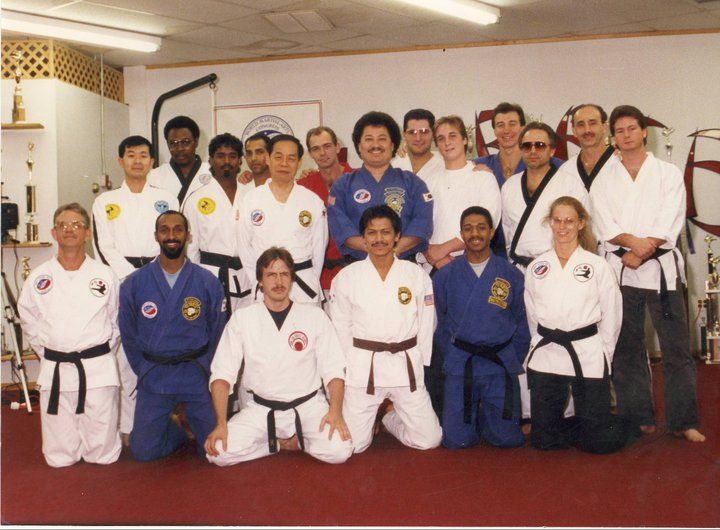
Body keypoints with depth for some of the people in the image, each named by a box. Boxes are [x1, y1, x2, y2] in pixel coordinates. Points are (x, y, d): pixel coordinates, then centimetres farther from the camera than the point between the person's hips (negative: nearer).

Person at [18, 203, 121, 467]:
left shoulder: (104, 275, 0)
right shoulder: (38, 277, 2)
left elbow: (117, 322, 9)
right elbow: (29, 322, 13)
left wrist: (99, 355, 8)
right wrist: (50, 354, 9)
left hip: (98, 368, -1)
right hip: (55, 371, 1)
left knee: (104, 454, 4)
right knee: (59, 458, 6)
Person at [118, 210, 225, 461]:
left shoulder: (208, 282, -3)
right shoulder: (133, 284, -1)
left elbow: (216, 333, 4)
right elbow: (128, 337, 7)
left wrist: (202, 370, 2)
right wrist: (145, 372, 4)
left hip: (196, 376, 0)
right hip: (153, 378, 1)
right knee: (143, 451, 0)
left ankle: (189, 420, 33)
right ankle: (176, 432, 30)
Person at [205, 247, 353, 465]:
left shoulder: (315, 316, -1)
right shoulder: (242, 319, -1)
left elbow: (333, 370, -2)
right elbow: (222, 373, -4)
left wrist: (335, 411, -18)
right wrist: (221, 423, -16)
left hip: (308, 405, -1)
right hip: (261, 409, 1)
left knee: (339, 451, -26)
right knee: (218, 452, -21)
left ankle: (297, 439, 5)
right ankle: (282, 443, 2)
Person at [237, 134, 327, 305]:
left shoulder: (313, 201, 3)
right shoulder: (251, 200, 3)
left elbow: (319, 248, 7)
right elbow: (244, 247, 6)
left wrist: (310, 283, 3)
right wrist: (259, 282, 3)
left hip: (303, 284, 0)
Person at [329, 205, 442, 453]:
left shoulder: (417, 275, 2)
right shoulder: (346, 278, 0)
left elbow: (426, 326, 6)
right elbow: (341, 330, 5)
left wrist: (418, 367, 3)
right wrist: (350, 369, 2)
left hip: (406, 366, 1)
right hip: (363, 367, -1)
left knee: (429, 440, -1)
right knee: (353, 444, -5)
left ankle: (391, 416, 29)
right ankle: (368, 418, 30)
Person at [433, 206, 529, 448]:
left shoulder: (511, 275, 4)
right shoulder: (445, 276, 4)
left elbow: (521, 324, 9)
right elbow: (439, 325, 10)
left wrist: (513, 362, 5)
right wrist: (453, 357, 6)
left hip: (501, 365, 0)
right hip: (460, 364, 0)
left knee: (506, 438, -3)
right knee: (457, 440, -4)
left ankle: (486, 414, 28)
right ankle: (474, 415, 28)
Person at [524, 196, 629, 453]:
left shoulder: (597, 266, 0)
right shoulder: (536, 268, 7)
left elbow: (611, 316, 2)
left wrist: (601, 355, 2)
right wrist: (546, 344, 8)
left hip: (588, 355, -2)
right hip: (545, 355, 2)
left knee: (598, 440, -3)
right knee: (543, 439, 5)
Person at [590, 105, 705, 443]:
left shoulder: (668, 174, 6)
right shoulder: (604, 182, 11)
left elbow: (670, 223, -5)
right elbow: (605, 228, -2)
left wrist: (640, 253, -15)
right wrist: (633, 241, -20)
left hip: (662, 268, -1)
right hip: (621, 272, 2)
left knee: (676, 347, -1)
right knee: (627, 348, 5)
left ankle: (683, 421, 8)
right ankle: (639, 418, 16)